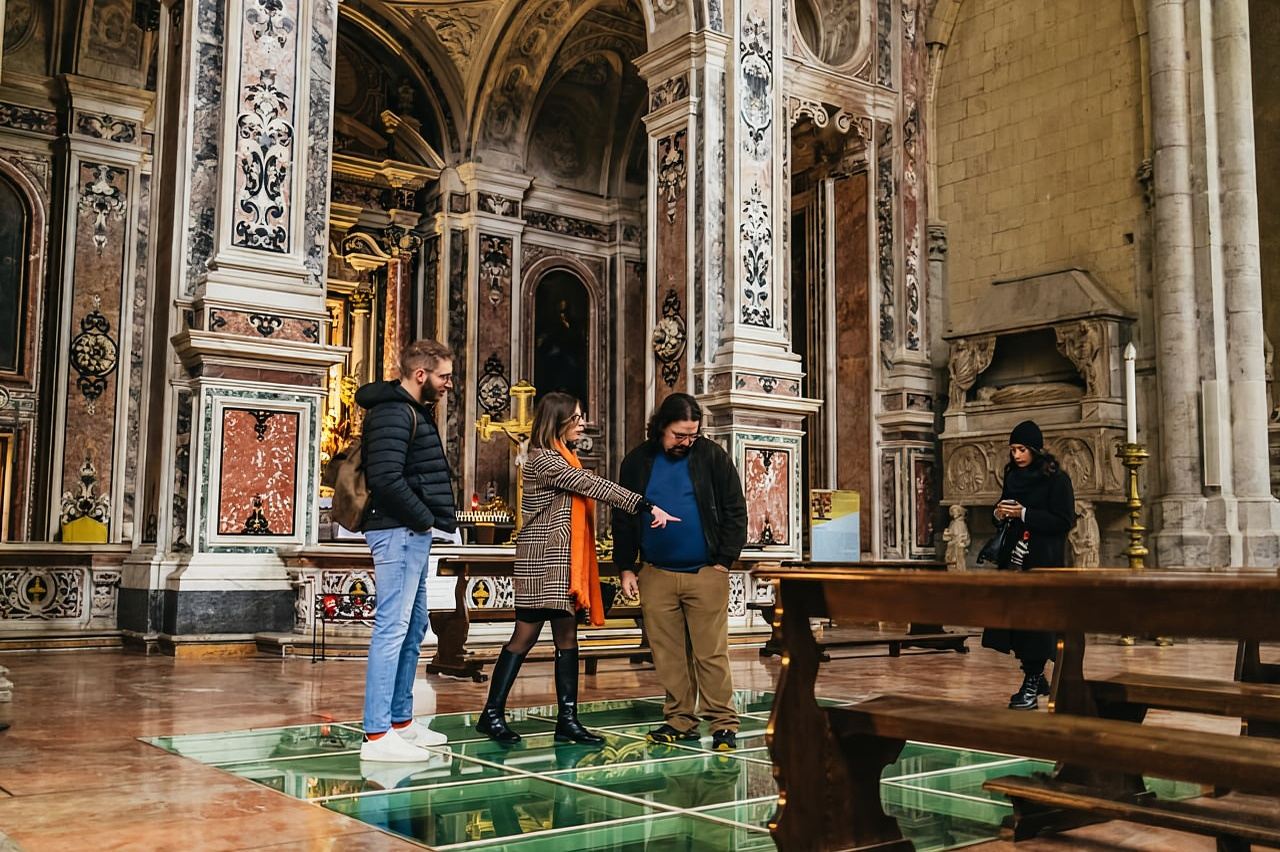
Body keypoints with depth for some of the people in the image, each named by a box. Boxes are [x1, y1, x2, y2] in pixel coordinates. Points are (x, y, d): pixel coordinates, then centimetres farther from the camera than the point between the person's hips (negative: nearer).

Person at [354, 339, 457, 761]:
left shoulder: (414, 411, 18)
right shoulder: (393, 413, -14)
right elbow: (387, 479, -24)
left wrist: (429, 520, 6)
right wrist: (425, 519, -15)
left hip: (412, 533, 11)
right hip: (399, 532, -11)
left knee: (413, 626, 16)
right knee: (392, 627, -9)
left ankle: (402, 722, 25)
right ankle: (377, 736, -6)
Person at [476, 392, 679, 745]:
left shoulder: (565, 458, 20)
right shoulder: (542, 459, -10)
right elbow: (593, 485, -18)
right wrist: (646, 506, -22)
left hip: (565, 563, 9)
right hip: (542, 561, -9)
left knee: (567, 637, 5)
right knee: (526, 635, -4)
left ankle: (567, 720, 6)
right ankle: (492, 713, 5)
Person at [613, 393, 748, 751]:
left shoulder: (713, 457, -1)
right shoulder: (637, 463, 6)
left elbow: (736, 512, 1)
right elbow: (623, 519, 12)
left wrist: (724, 561, -5)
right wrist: (626, 568, 7)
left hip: (705, 573, -3)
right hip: (657, 574, 3)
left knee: (712, 653, -2)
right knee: (669, 654, 7)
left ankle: (723, 724, 5)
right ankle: (680, 720, 17)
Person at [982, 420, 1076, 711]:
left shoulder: (1056, 479, -7)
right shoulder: (1012, 477, 12)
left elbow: (1065, 521, -13)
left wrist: (1024, 514, -18)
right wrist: (999, 513, -3)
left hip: (1042, 562, -6)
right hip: (1014, 558, 6)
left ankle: (1032, 685, 1)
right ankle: (1035, 678, 18)